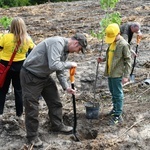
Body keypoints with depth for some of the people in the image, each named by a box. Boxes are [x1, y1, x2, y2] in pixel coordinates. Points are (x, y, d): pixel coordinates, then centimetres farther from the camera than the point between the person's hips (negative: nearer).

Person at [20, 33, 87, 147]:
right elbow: (54, 65, -35)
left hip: (44, 76, 10)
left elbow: (60, 71, 12)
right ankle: (32, 136, 14)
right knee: (32, 107, 0)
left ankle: (57, 125, 34)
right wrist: (70, 64, -20)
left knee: (55, 101, 16)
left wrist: (66, 87, 3)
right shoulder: (57, 43, -26)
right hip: (30, 76, -10)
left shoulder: (65, 50, 6)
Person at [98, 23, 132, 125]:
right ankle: (116, 108, 37)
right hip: (110, 72, 8)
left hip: (117, 74, -8)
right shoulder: (112, 42, 8)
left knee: (118, 94, -2)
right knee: (113, 92, 20)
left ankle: (118, 116, 4)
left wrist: (126, 75, -17)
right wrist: (103, 59, 5)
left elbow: (128, 60, -15)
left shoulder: (124, 44, -17)